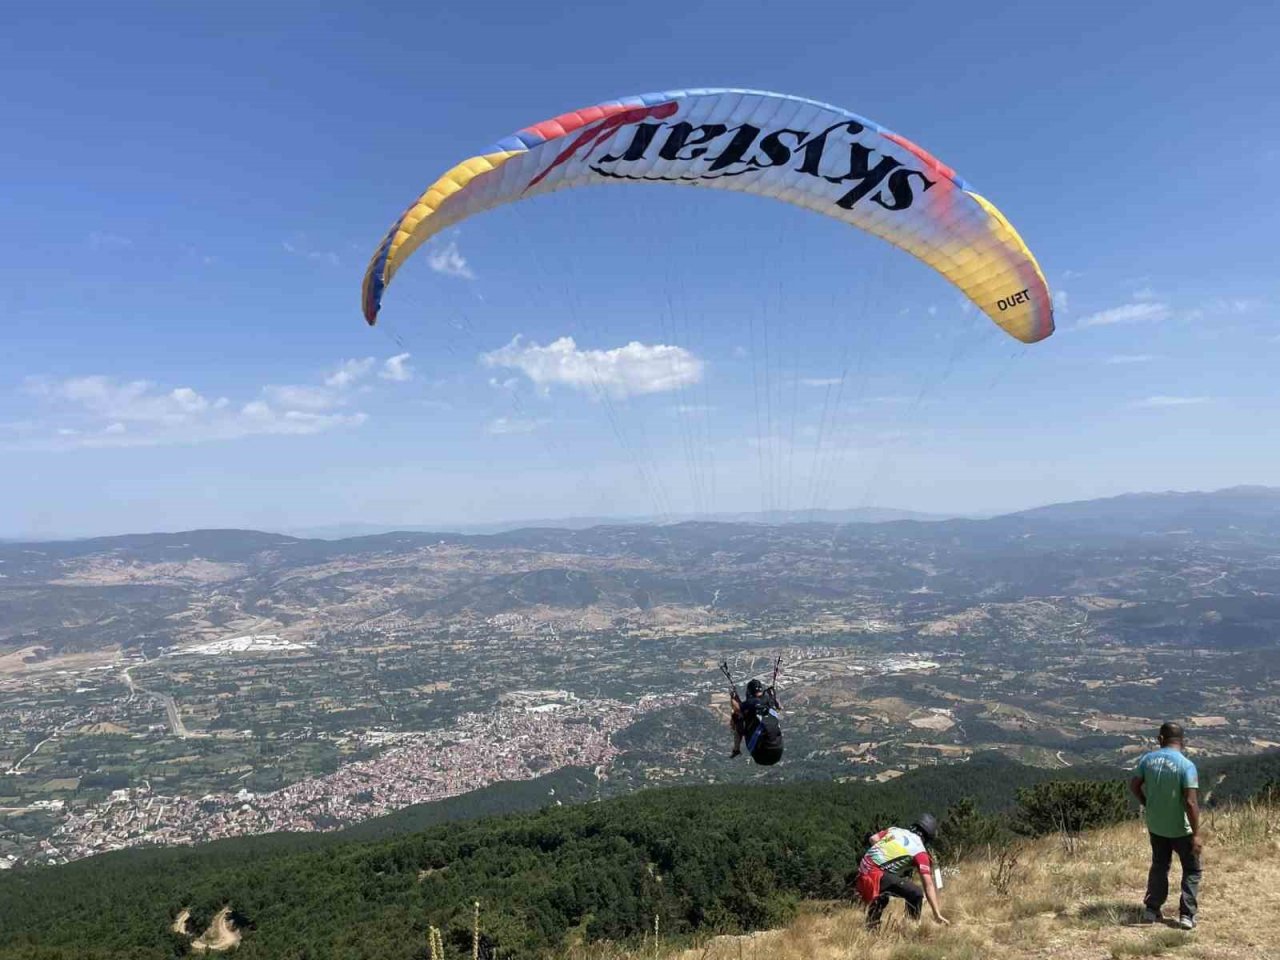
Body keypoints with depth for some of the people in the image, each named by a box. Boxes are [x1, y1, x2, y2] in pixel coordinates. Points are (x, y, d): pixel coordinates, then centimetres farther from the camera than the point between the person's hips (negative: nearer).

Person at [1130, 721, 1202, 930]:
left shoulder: (1148, 759, -5)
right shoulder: (1186, 765, -19)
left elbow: (1134, 785, 2)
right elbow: (1191, 802, -22)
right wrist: (1196, 834, -16)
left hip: (1155, 825, 4)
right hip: (1180, 828, -4)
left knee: (1159, 866, 20)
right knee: (1191, 870, 14)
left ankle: (1151, 910, 23)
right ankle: (1187, 915, 11)